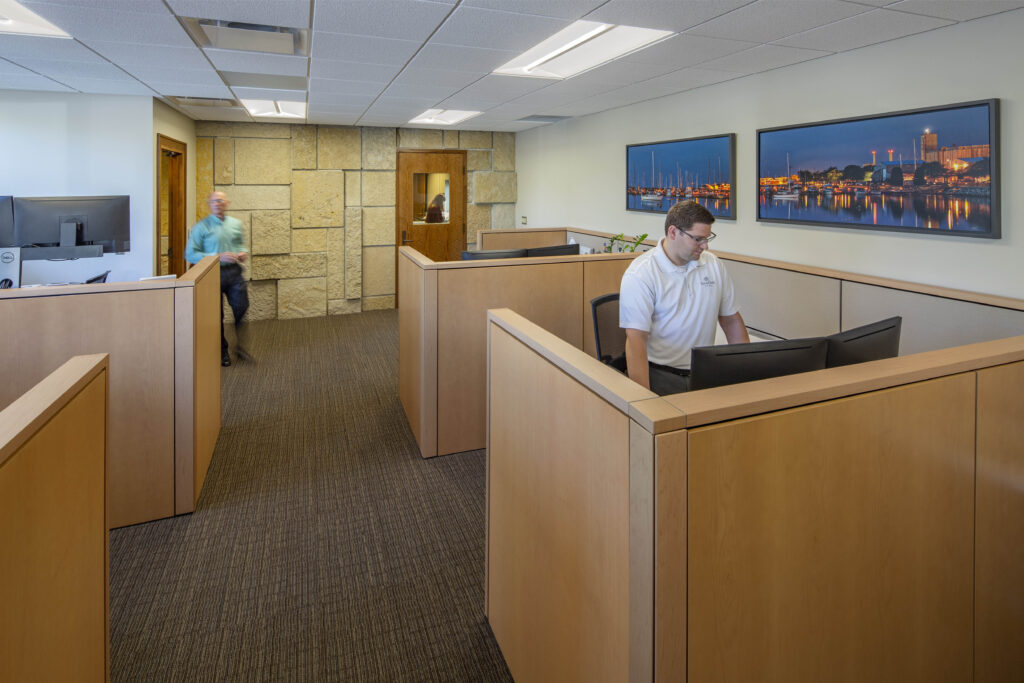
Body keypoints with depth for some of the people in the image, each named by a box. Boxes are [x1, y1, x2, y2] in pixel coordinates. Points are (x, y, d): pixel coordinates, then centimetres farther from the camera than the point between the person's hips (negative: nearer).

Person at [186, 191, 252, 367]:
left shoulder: (236, 224, 10)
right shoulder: (201, 227, -4)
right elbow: (190, 254, -9)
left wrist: (244, 252, 1)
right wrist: (218, 256, -18)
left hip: (234, 273, 3)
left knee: (242, 309, -1)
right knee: (216, 315, 6)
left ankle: (241, 346, 18)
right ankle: (222, 352, 21)